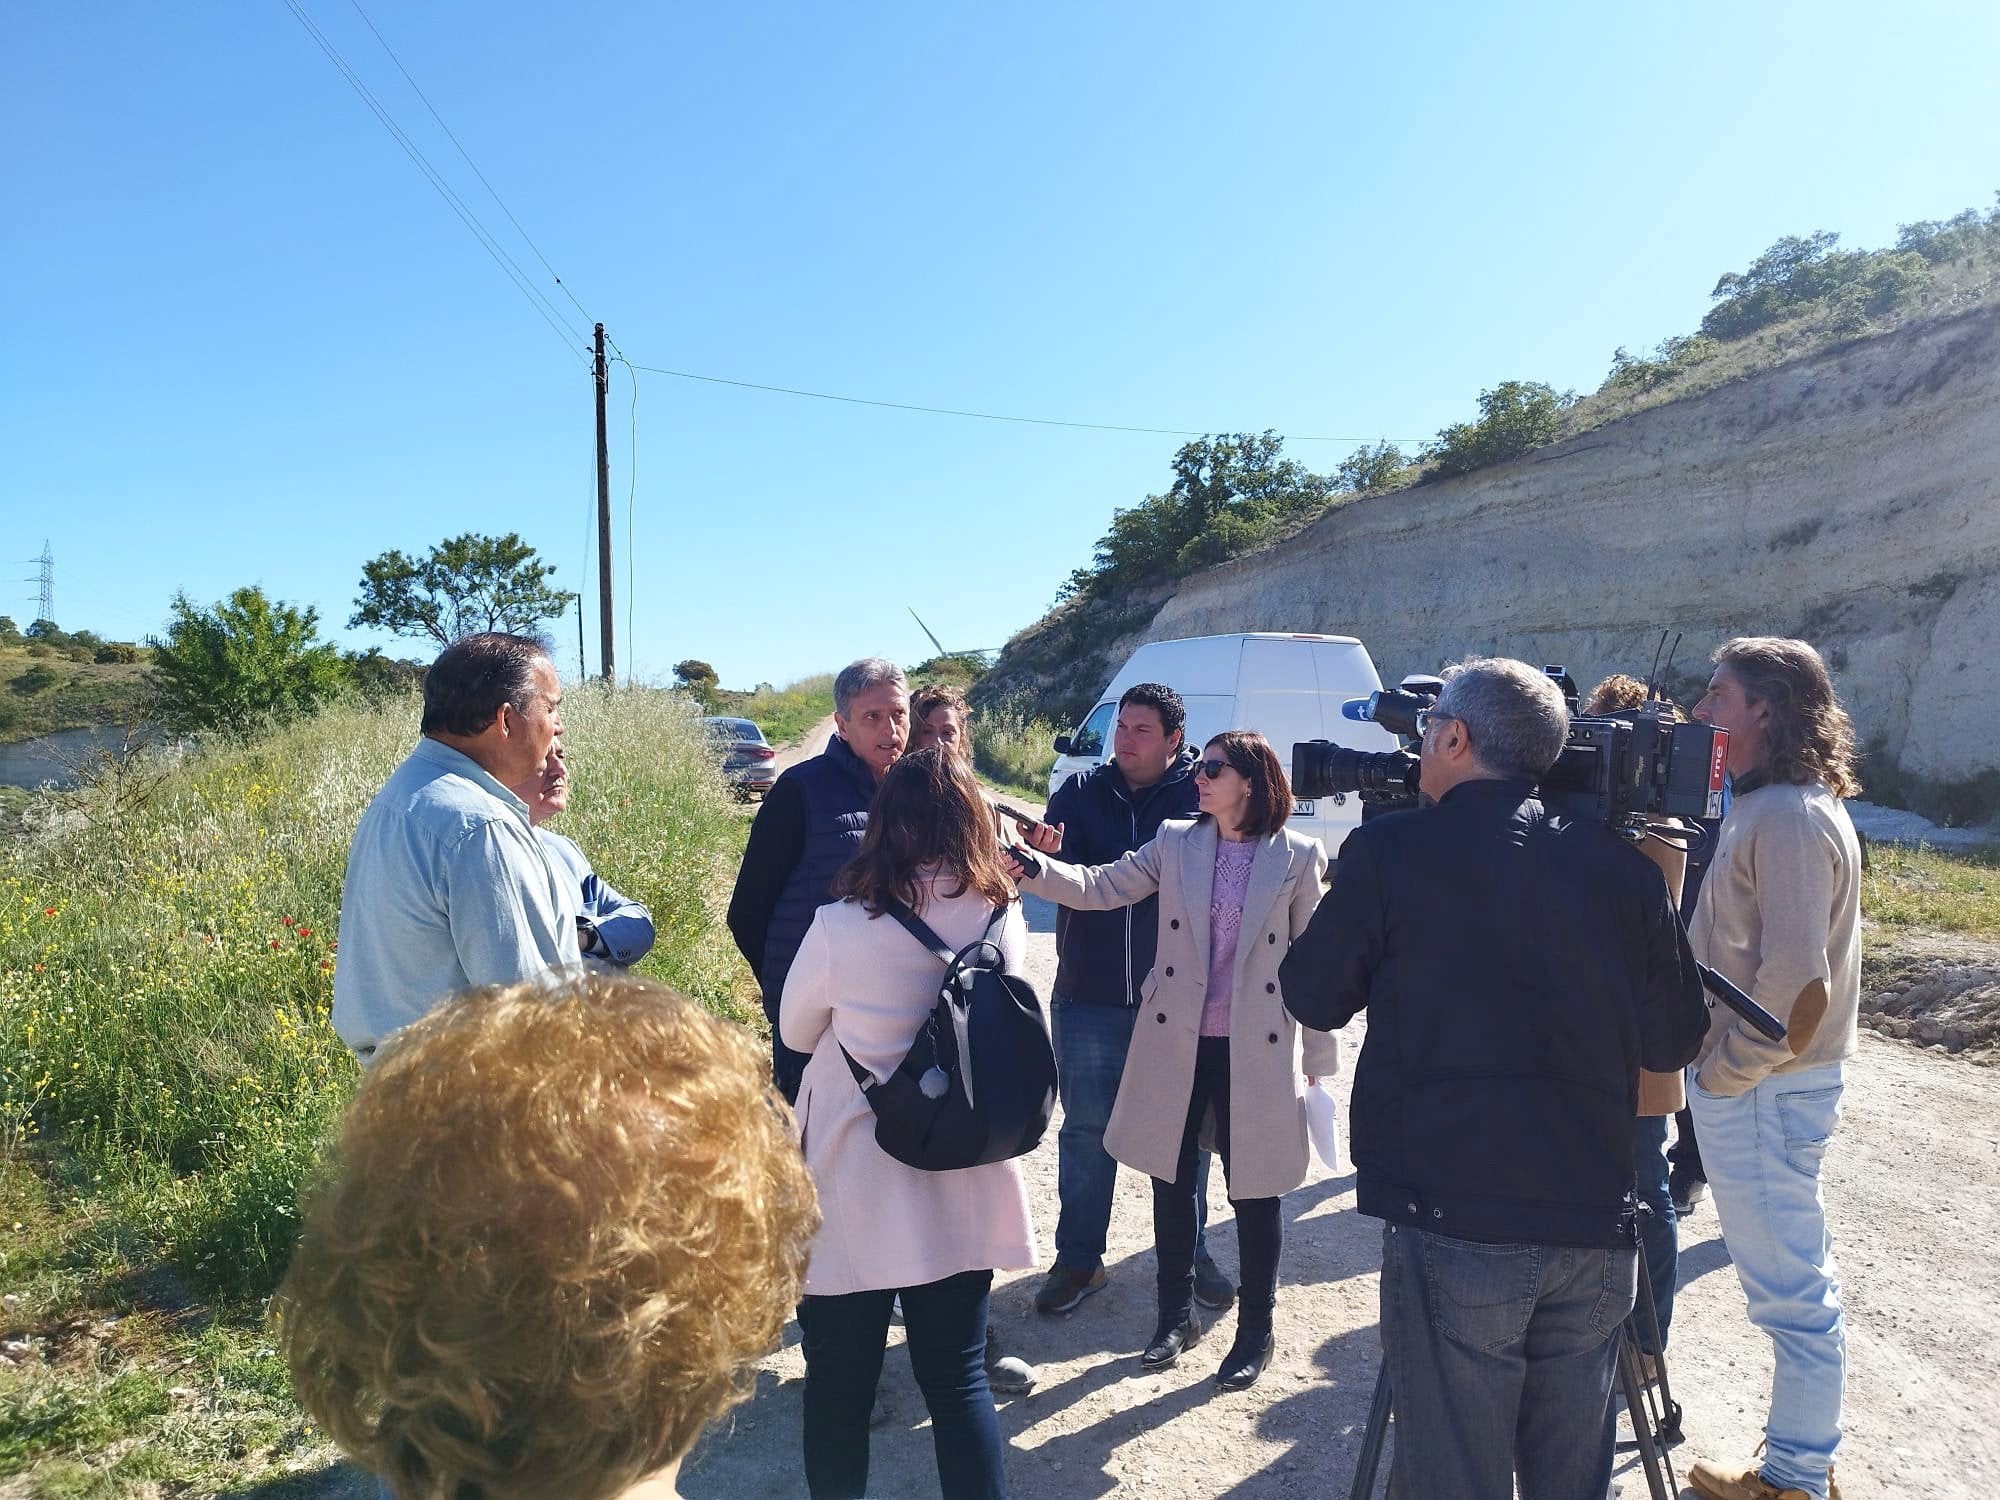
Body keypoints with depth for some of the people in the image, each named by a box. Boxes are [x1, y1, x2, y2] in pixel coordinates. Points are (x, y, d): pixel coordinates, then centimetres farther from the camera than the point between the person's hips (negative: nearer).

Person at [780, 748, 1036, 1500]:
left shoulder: (841, 927, -17)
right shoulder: (1004, 918, -7)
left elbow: (795, 1034, 1)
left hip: (857, 1187, -3)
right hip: (963, 1183, 3)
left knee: (840, 1380, 15)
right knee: (958, 1378, 14)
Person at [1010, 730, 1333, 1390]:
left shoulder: (1296, 856, -5)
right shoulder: (1175, 841, 2)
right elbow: (1100, 887, -6)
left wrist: (1319, 1055, 1)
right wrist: (1032, 868, -23)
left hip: (1255, 1049, -3)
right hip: (1175, 1041, 3)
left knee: (1254, 1190, 8)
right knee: (1171, 1180, 13)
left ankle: (1255, 1329, 29)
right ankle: (1177, 1315, 34)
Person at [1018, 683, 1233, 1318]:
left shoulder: (1199, 792, -6)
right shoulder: (1081, 791, 2)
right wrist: (1046, 854, -31)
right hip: (1089, 996, 2)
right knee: (1086, 1129, 10)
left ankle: (1192, 1254, 32)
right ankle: (1078, 1259, 26)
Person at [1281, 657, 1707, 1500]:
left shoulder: (1390, 850, -9)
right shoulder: (1622, 866, 1)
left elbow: (1312, 998, 3)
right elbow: (1674, 1043, 10)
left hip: (1455, 1224, -4)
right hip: (1596, 1226, 4)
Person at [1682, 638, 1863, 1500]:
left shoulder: (1788, 817, -21)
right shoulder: (1773, 805, 10)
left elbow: (1799, 987, -26)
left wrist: (1726, 1072, -15)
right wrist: (1725, 1070, 10)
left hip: (1760, 1091, -10)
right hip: (1763, 1084, 10)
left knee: (1791, 1290, 3)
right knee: (1795, 1283, 19)